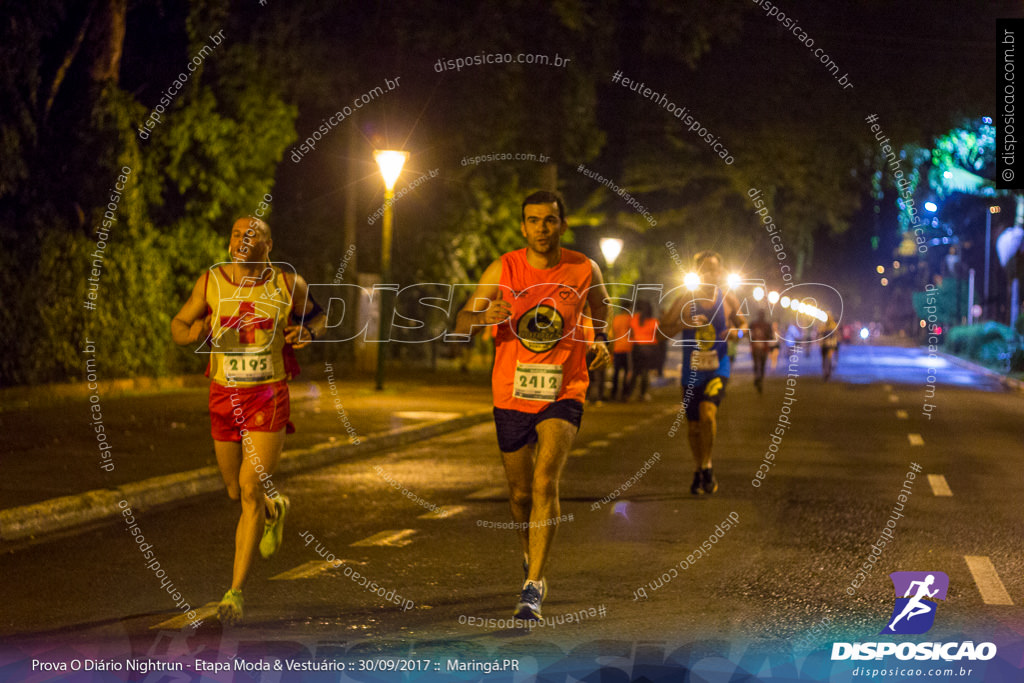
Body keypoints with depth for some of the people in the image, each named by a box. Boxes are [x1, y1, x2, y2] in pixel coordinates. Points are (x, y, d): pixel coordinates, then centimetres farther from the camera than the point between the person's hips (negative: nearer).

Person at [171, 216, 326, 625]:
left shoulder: (287, 285, -4)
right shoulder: (211, 282, -3)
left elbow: (317, 315, 14)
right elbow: (177, 327, 4)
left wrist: (307, 332, -9)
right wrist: (193, 333, -19)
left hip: (269, 397, -3)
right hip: (224, 396, 3)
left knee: (251, 492, -12)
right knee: (236, 492, 15)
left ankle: (236, 592, -7)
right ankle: (274, 509, 52)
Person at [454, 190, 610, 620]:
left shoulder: (584, 271, -2)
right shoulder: (502, 270, -4)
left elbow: (601, 311, 20)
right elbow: (462, 324, -1)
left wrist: (602, 344, 3)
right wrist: (484, 317, -23)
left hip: (563, 394, -2)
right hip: (511, 394, 2)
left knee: (546, 482, -21)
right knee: (520, 494, 13)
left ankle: (533, 588, -20)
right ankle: (532, 556, 44)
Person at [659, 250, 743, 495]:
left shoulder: (728, 300, 2)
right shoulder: (686, 301, -2)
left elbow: (742, 324, 18)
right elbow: (663, 330, -2)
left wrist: (737, 332, -6)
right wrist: (683, 324, -20)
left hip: (717, 369, -1)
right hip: (692, 372, 1)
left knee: (707, 411, -25)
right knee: (693, 426, 9)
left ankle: (707, 465, -8)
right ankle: (699, 471, 30)